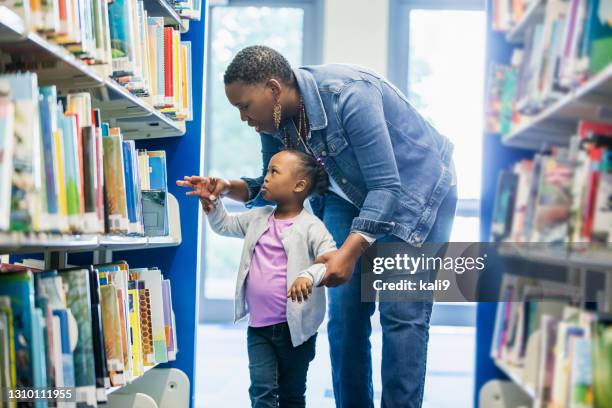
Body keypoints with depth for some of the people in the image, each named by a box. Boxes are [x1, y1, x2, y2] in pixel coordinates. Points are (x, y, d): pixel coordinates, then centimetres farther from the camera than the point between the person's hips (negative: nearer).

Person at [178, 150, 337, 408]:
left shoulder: (311, 227, -11)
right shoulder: (258, 218, 9)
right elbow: (224, 225, 22)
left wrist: (309, 275, -42)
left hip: (294, 327, -5)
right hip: (258, 326, 5)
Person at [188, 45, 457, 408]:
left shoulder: (348, 95, -33)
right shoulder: (274, 119, -11)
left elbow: (387, 186, -33)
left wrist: (349, 251, -41)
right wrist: (232, 188, -19)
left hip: (415, 189, -6)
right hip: (353, 196, 7)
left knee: (402, 313, -12)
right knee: (344, 311, 0)